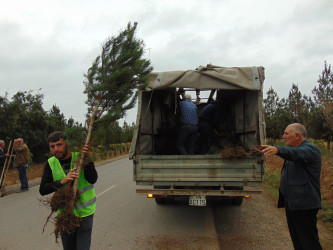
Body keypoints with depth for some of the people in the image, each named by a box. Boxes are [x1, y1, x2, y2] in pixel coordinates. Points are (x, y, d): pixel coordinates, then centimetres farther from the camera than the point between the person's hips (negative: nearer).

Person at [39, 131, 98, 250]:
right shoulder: (50, 163, -1)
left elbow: (93, 179, -17)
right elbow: (42, 190, -8)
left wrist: (86, 160, -28)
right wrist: (62, 181, -23)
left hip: (85, 211, -3)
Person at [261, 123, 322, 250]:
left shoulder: (310, 149, -17)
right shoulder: (297, 148, 16)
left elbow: (296, 153, -41)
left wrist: (278, 149, -57)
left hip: (304, 205, -10)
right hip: (292, 203, 10)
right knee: (297, 240, 19)